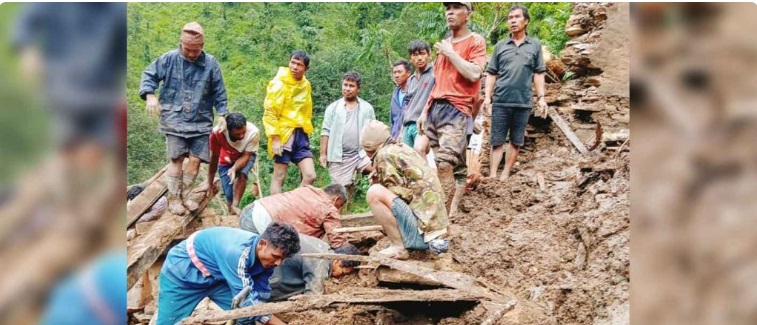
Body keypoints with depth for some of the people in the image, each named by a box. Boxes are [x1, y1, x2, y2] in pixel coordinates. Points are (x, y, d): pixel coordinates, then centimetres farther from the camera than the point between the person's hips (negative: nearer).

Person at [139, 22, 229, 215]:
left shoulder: (211, 64, 0)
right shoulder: (169, 59, -3)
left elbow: (219, 92, 7)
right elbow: (149, 75, 5)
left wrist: (222, 115, 2)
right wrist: (150, 95, -11)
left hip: (200, 122, 2)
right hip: (174, 120, -2)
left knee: (196, 160, 0)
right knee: (177, 158, -4)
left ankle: (185, 196, 20)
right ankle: (173, 199, 9)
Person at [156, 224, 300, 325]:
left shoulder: (265, 256, -15)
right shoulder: (236, 253, -40)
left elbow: (260, 296, -5)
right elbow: (247, 301, -36)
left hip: (215, 275, 8)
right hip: (182, 271, -7)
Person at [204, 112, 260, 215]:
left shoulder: (253, 132, -37)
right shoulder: (217, 133, -35)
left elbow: (245, 156, -26)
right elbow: (214, 159, -23)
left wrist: (234, 169, -45)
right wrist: (209, 184, -17)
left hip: (246, 156, 0)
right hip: (226, 160, 1)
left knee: (242, 174, -31)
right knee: (229, 195, -5)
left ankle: (235, 206, -20)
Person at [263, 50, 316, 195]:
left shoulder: (306, 85, 10)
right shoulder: (279, 83, -9)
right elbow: (269, 113, -13)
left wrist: (305, 132, 15)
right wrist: (275, 138, -18)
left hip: (301, 135, 6)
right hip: (283, 135, -6)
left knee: (310, 176, -1)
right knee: (279, 177, 0)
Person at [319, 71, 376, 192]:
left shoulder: (367, 108, 8)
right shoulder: (333, 108, 5)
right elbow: (326, 132, 3)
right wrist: (323, 154, -3)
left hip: (362, 154, 1)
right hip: (339, 157, 0)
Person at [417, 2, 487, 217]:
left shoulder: (475, 41, 1)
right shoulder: (445, 44, 22)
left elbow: (474, 74, -16)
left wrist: (450, 53, -7)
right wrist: (425, 111, 18)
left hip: (456, 109, -7)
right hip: (435, 108, 7)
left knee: (445, 163, -20)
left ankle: (448, 213, -15)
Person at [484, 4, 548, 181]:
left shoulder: (535, 45, 8)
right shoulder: (500, 46, 9)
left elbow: (538, 74, 7)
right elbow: (491, 74, 8)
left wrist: (541, 97, -1)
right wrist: (487, 96, -1)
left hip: (523, 102, 0)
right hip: (500, 101, 0)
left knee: (516, 141, 7)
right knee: (497, 141, 0)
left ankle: (505, 175, 16)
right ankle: (492, 176, 2)